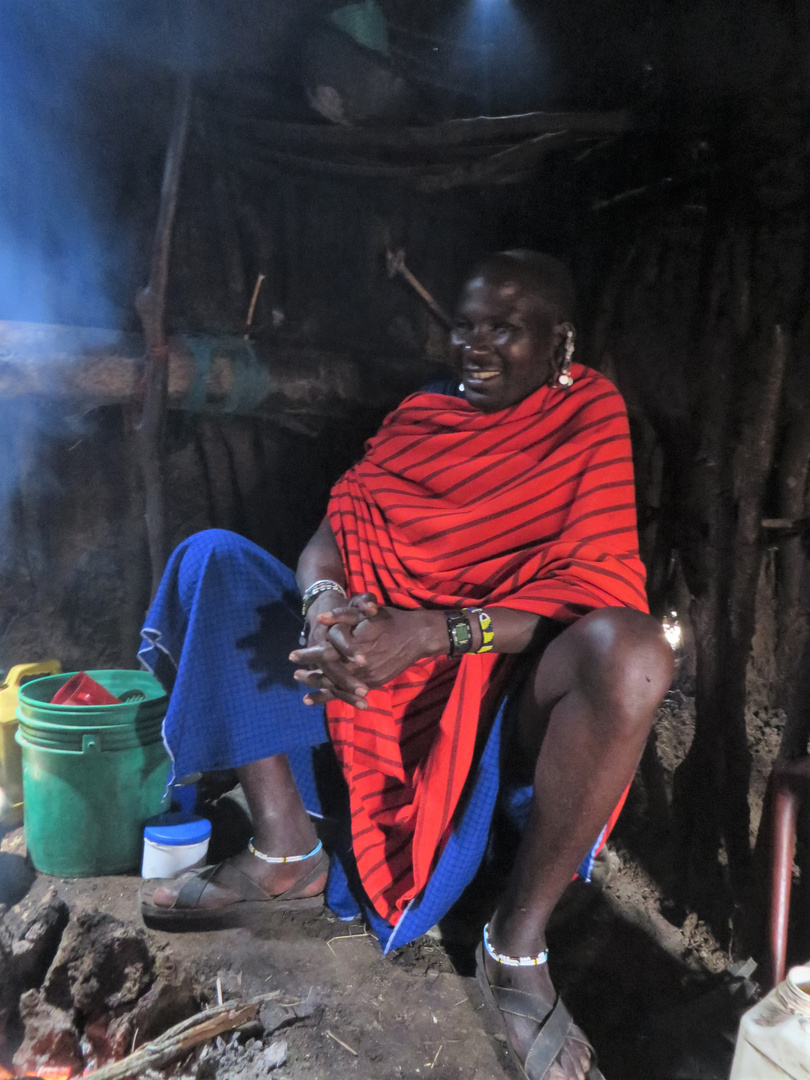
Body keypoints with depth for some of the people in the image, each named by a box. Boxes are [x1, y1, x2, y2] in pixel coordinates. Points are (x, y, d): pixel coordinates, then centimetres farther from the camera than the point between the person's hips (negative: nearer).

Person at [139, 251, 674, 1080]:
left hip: (505, 686, -4)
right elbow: (333, 534, 4)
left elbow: (595, 588, -15)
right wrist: (327, 604, -21)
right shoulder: (420, 414, 11)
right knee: (214, 558, -6)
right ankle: (285, 847, -10)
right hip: (375, 664, 4)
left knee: (629, 649, -35)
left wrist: (426, 633, -26)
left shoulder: (588, 414, -2)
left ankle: (518, 942, -15)